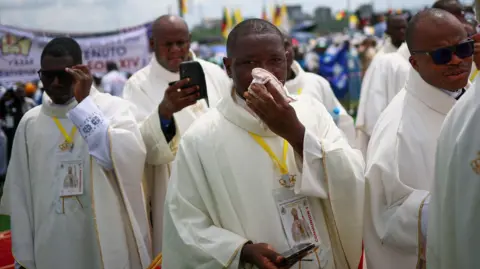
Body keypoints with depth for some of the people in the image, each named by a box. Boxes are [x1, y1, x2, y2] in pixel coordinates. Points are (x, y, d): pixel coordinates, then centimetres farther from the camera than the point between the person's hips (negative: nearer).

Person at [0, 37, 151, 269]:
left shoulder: (114, 108, -4)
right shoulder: (30, 122, 5)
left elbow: (131, 157, -22)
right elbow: (20, 194, 5)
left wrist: (83, 102, -18)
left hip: (109, 246, -2)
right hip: (52, 249, 3)